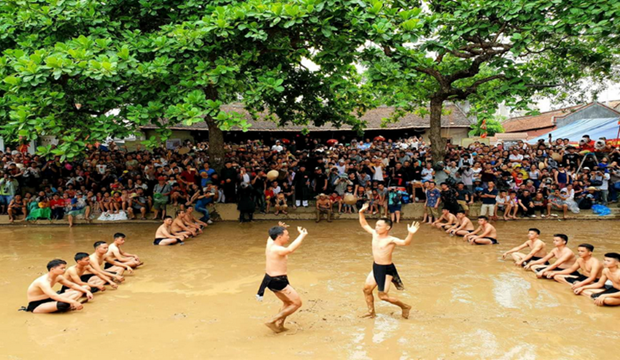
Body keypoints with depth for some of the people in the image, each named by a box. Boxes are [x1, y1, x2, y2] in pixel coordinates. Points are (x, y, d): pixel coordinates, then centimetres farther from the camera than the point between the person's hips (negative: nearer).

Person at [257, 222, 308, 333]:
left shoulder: (270, 243, 2)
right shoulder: (277, 249, -24)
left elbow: (271, 235, 26)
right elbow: (290, 250, -47)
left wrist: (280, 228, 6)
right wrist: (302, 235, -43)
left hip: (270, 279, 10)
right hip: (278, 281, -10)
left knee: (288, 302, 27)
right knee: (297, 303, 1)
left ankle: (279, 325, 27)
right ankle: (272, 321, 0)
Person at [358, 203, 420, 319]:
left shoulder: (391, 240, -20)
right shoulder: (375, 234, 2)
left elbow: (405, 242, -37)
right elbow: (364, 224, 15)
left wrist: (410, 234, -54)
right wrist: (361, 212, 6)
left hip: (387, 269, -8)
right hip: (375, 267, 8)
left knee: (383, 295, -1)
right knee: (367, 289, 11)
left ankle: (405, 307, 19)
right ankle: (371, 312, 29)